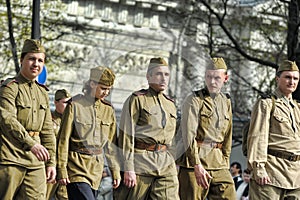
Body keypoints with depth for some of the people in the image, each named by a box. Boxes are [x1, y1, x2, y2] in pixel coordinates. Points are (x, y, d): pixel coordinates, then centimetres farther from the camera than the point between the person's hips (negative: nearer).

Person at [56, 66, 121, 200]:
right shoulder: (75, 105, -5)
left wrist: (115, 171, 12)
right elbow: (63, 140, -6)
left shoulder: (108, 109, 11)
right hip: (77, 165, -5)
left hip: (97, 168, 5)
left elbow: (111, 144, 16)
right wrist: (61, 170, -10)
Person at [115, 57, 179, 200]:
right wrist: (128, 168, -16)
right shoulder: (136, 100, -3)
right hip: (141, 160, -5)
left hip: (166, 164, 5)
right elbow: (126, 136, -9)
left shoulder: (170, 105, 17)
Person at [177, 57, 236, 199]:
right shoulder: (194, 100, -5)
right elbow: (189, 135, -14)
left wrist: (225, 163, 15)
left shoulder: (226, 102, 15)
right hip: (194, 160, -6)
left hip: (218, 163, 6)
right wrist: (197, 165, -22)